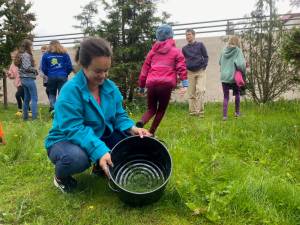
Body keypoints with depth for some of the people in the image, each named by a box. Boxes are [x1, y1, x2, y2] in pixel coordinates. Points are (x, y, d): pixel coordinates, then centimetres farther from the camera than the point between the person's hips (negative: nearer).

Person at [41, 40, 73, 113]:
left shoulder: (46, 55, 4)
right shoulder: (64, 54, 3)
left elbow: (43, 68, 2)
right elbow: (70, 67, 0)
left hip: (51, 77, 1)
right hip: (62, 77, -1)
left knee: (52, 94, 17)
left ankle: (53, 107, 0)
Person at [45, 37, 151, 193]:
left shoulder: (110, 87, -3)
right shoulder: (70, 90, -26)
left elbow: (119, 116, 1)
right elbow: (74, 129, -32)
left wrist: (132, 129, -21)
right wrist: (99, 151, -43)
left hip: (99, 138, 6)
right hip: (65, 141, -6)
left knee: (131, 139, -13)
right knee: (77, 158, -41)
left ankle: (101, 167, 12)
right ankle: (61, 177, -2)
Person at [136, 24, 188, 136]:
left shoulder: (153, 51, 20)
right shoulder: (176, 51, 12)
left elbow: (145, 69, 18)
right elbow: (181, 67, -1)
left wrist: (141, 86, 23)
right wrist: (185, 84, -7)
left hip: (151, 83, 3)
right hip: (166, 84, -3)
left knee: (151, 109, 17)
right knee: (161, 110, 15)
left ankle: (141, 122, -13)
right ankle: (151, 134, 10)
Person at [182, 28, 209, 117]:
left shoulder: (200, 45, 5)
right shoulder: (184, 48, 10)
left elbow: (206, 57, 6)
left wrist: (204, 67, -6)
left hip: (201, 71, -2)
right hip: (190, 72, 2)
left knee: (200, 90, -15)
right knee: (191, 93, 1)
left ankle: (200, 111, -9)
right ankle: (192, 112, 8)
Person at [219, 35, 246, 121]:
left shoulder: (224, 50, 3)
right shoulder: (237, 50, -10)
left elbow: (220, 62, 13)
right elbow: (240, 64, -19)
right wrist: (243, 72, -3)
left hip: (224, 77, 3)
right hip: (234, 77, -2)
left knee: (226, 97, 6)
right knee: (237, 94, 20)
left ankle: (224, 115, -1)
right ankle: (237, 112, 30)